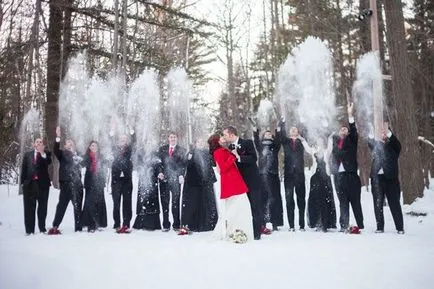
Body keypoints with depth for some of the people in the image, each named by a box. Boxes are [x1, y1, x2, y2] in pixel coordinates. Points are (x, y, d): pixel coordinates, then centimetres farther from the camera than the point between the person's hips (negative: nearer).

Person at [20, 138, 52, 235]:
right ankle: (29, 230, 5)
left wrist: (42, 153, -26)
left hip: (43, 183, -1)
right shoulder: (27, 155, 14)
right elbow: (24, 168, 10)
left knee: (42, 207, 3)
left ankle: (42, 228, 9)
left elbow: (48, 162, -13)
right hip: (29, 183, 1)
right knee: (29, 208, 2)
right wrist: (22, 182, 2)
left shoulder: (46, 154, 8)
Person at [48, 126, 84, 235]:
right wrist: (58, 138, -26)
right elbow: (55, 150, -15)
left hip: (77, 184, 5)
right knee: (62, 205, -8)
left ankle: (78, 228, 12)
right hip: (66, 183, -5)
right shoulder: (63, 153, 5)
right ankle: (55, 227, -7)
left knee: (78, 206, 7)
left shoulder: (77, 155, 19)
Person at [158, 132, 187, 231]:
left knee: (175, 202, -2)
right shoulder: (162, 149, 15)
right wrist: (160, 172, -4)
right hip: (164, 178, 2)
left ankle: (176, 224, 5)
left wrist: (181, 175, -10)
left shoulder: (182, 150, 9)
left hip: (175, 179, -2)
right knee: (164, 202, 3)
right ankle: (165, 225, 9)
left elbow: (183, 164, 3)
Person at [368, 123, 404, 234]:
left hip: (391, 177, -2)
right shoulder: (375, 144, 17)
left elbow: (397, 144, -10)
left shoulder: (393, 145, 7)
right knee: (378, 204, 3)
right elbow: (369, 141, 6)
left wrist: (388, 132, -22)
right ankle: (380, 227, 9)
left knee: (394, 204, 0)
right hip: (377, 177, 2)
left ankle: (400, 228, 6)